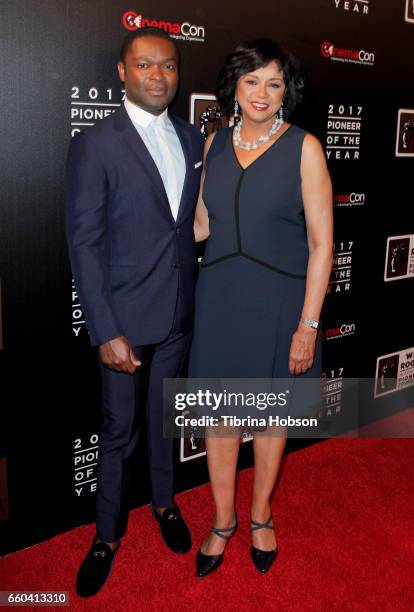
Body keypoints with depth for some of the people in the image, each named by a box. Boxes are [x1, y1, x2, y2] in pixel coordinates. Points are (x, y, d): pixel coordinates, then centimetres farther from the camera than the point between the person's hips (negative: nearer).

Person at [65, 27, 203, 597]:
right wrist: (106, 332, -17)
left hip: (180, 312, 5)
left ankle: (164, 503, 43)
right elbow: (84, 243, -13)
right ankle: (108, 533, 32)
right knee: (119, 431, 10)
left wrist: (199, 296, 5)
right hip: (127, 316, -4)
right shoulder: (94, 145, -11)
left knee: (164, 417, 21)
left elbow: (196, 221, 11)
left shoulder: (192, 139, 6)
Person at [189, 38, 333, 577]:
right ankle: (223, 521, 32)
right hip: (219, 295, 3)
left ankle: (260, 517, 36)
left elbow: (322, 243, -11)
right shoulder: (216, 143, 4)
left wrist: (308, 325, -14)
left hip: (278, 298, -3)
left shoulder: (304, 147, -9)